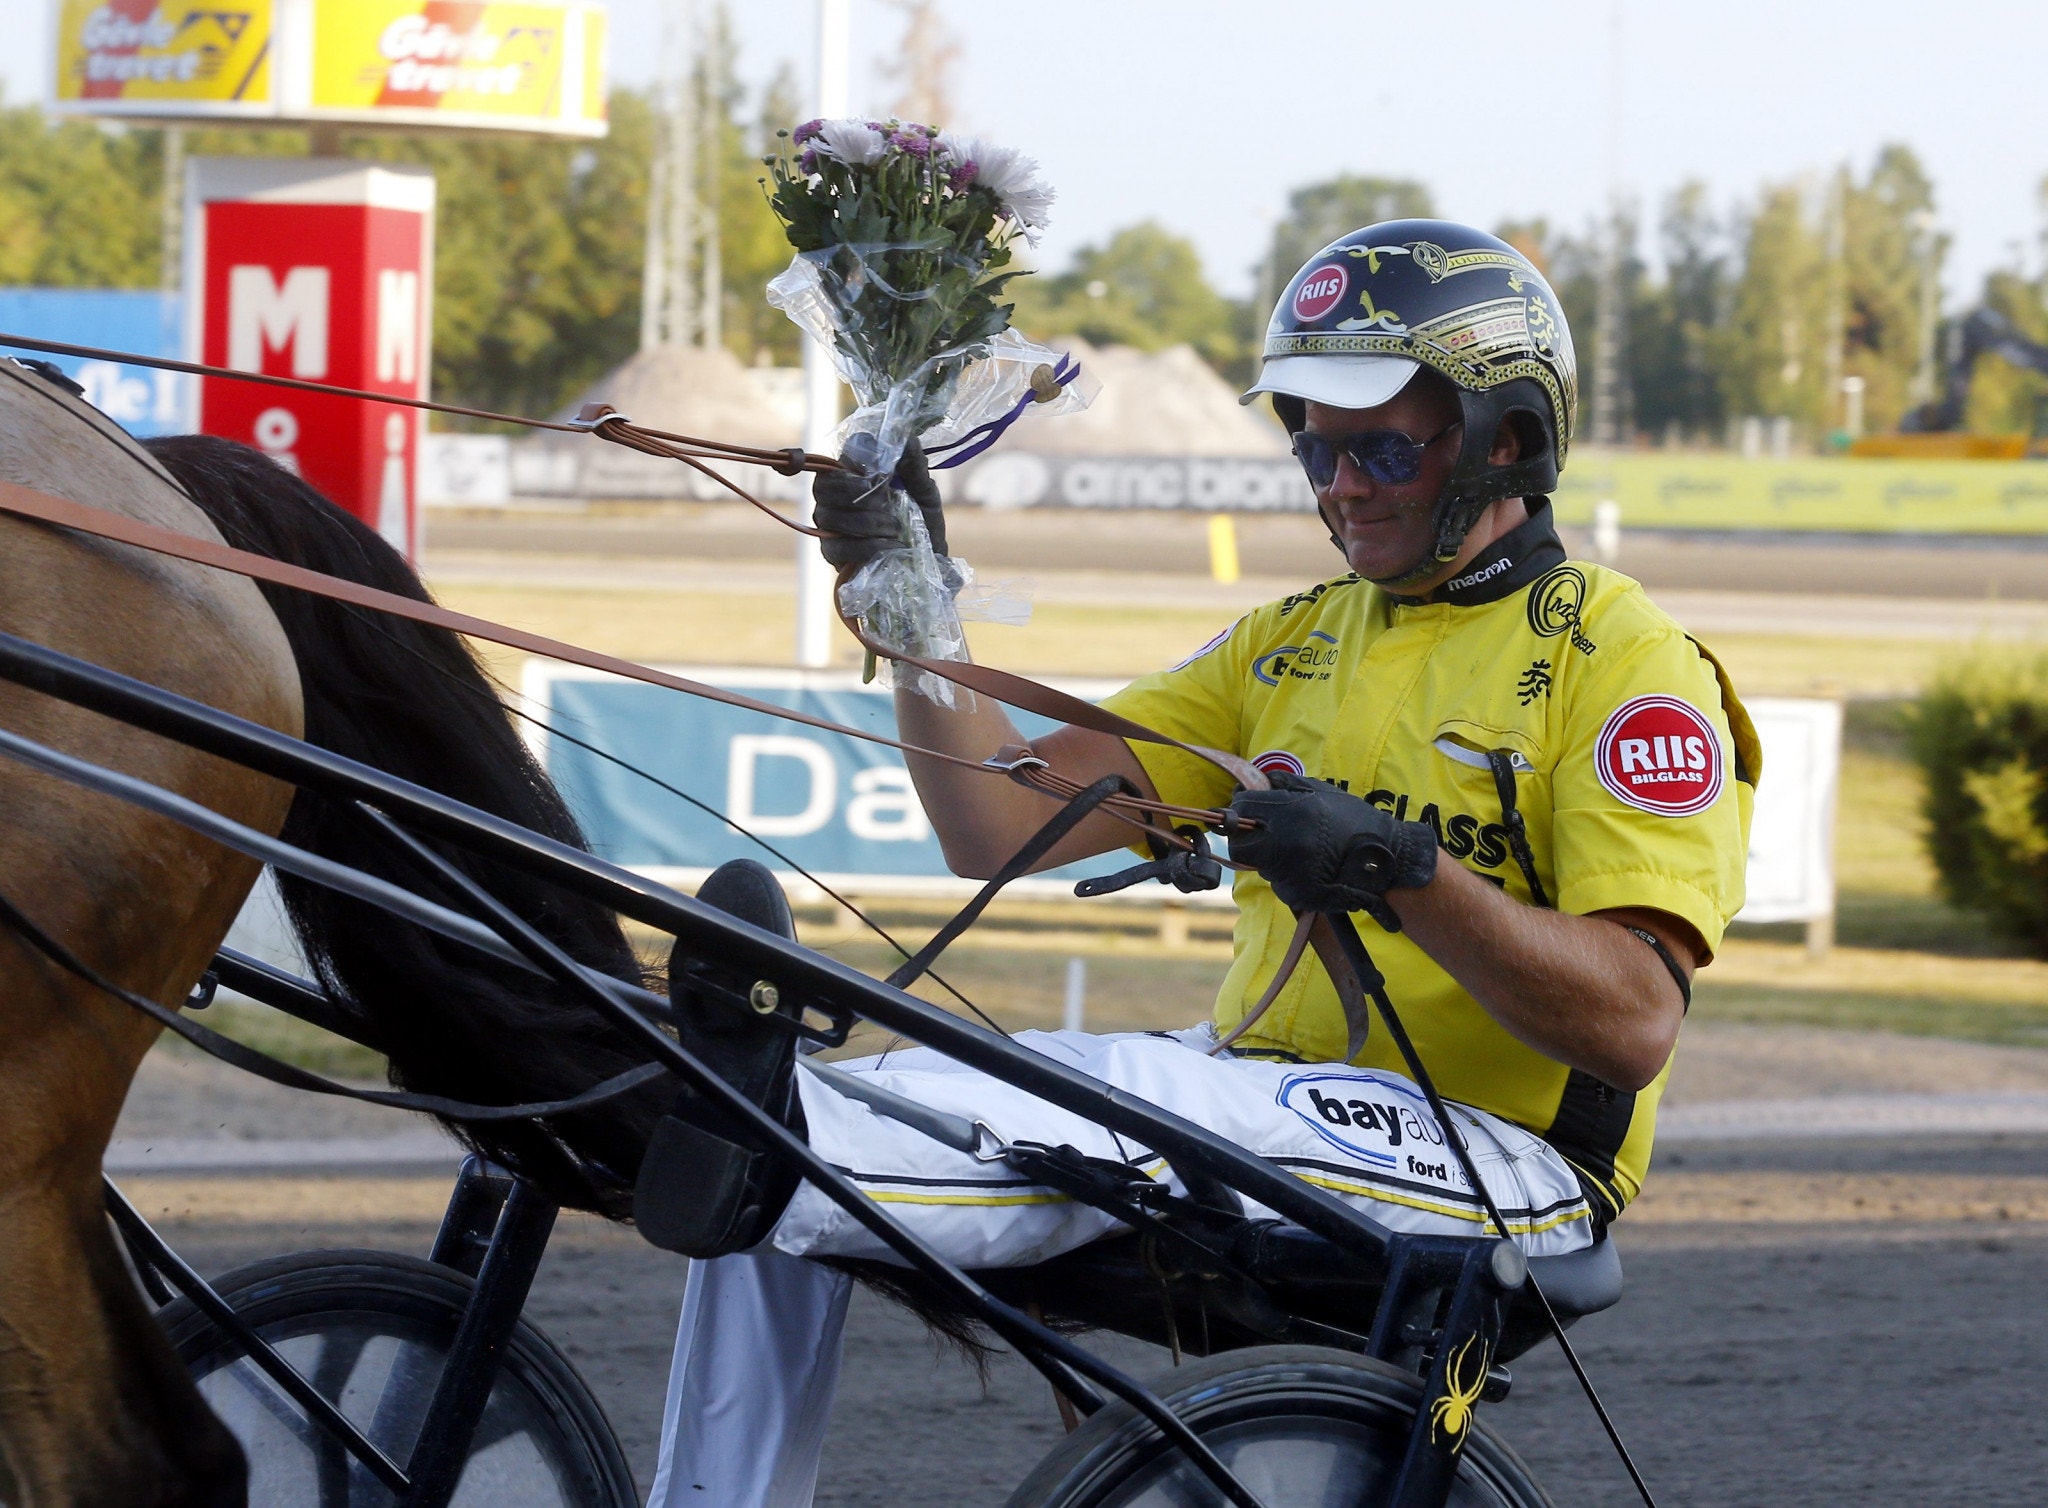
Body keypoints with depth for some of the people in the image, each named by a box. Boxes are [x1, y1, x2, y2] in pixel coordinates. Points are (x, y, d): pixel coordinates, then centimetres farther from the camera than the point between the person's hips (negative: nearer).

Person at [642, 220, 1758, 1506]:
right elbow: (1003, 826, 9)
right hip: (1255, 1103, 8)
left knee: (1136, 1099, -39)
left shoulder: (1622, 663, -4)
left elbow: (1635, 1024, -17)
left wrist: (1408, 879, -30)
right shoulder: (1294, 646, 18)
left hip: (1496, 1160, -8)